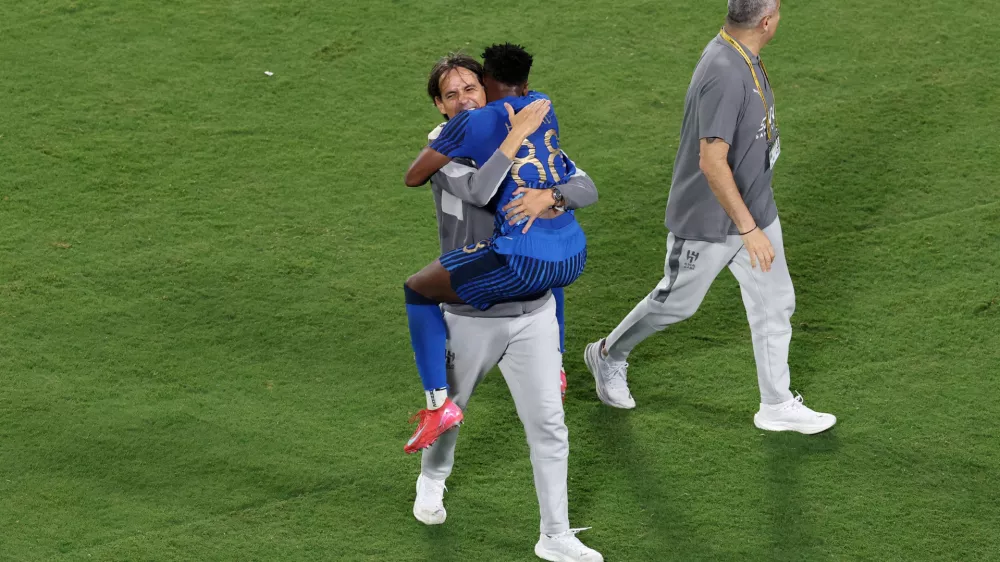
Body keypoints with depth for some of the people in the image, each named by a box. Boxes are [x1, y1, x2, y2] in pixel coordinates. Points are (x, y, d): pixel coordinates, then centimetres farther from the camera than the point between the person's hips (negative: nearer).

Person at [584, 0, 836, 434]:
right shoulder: (725, 73, -32)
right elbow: (712, 161, -33)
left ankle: (776, 406, 19)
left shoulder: (743, 56, 0)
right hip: (708, 220, -8)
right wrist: (749, 229, -31)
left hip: (754, 206, 8)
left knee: (776, 303, 9)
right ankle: (609, 354, 35)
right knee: (676, 303, 11)